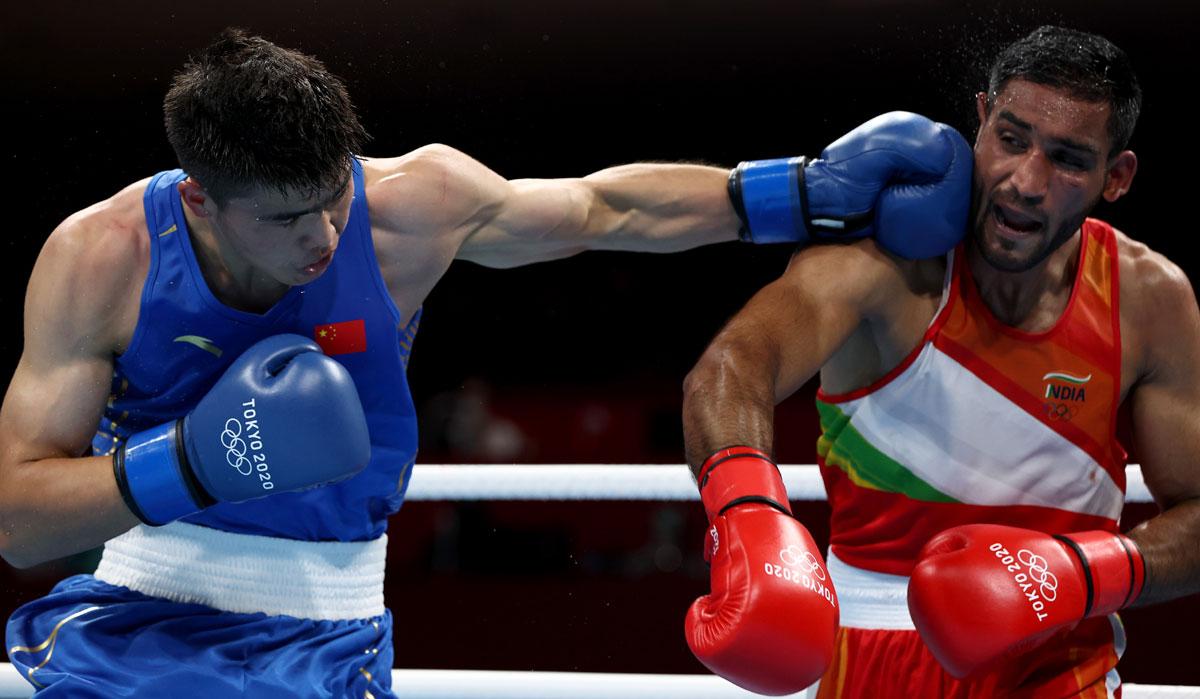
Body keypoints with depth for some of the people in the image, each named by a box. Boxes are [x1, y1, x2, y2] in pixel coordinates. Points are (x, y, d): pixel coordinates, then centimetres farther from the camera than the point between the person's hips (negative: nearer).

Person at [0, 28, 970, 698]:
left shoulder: (410, 205, -14)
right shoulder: (98, 260, -16)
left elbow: (606, 208, 3)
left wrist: (814, 191, 1)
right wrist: (194, 461, -31)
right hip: (137, 612, 0)